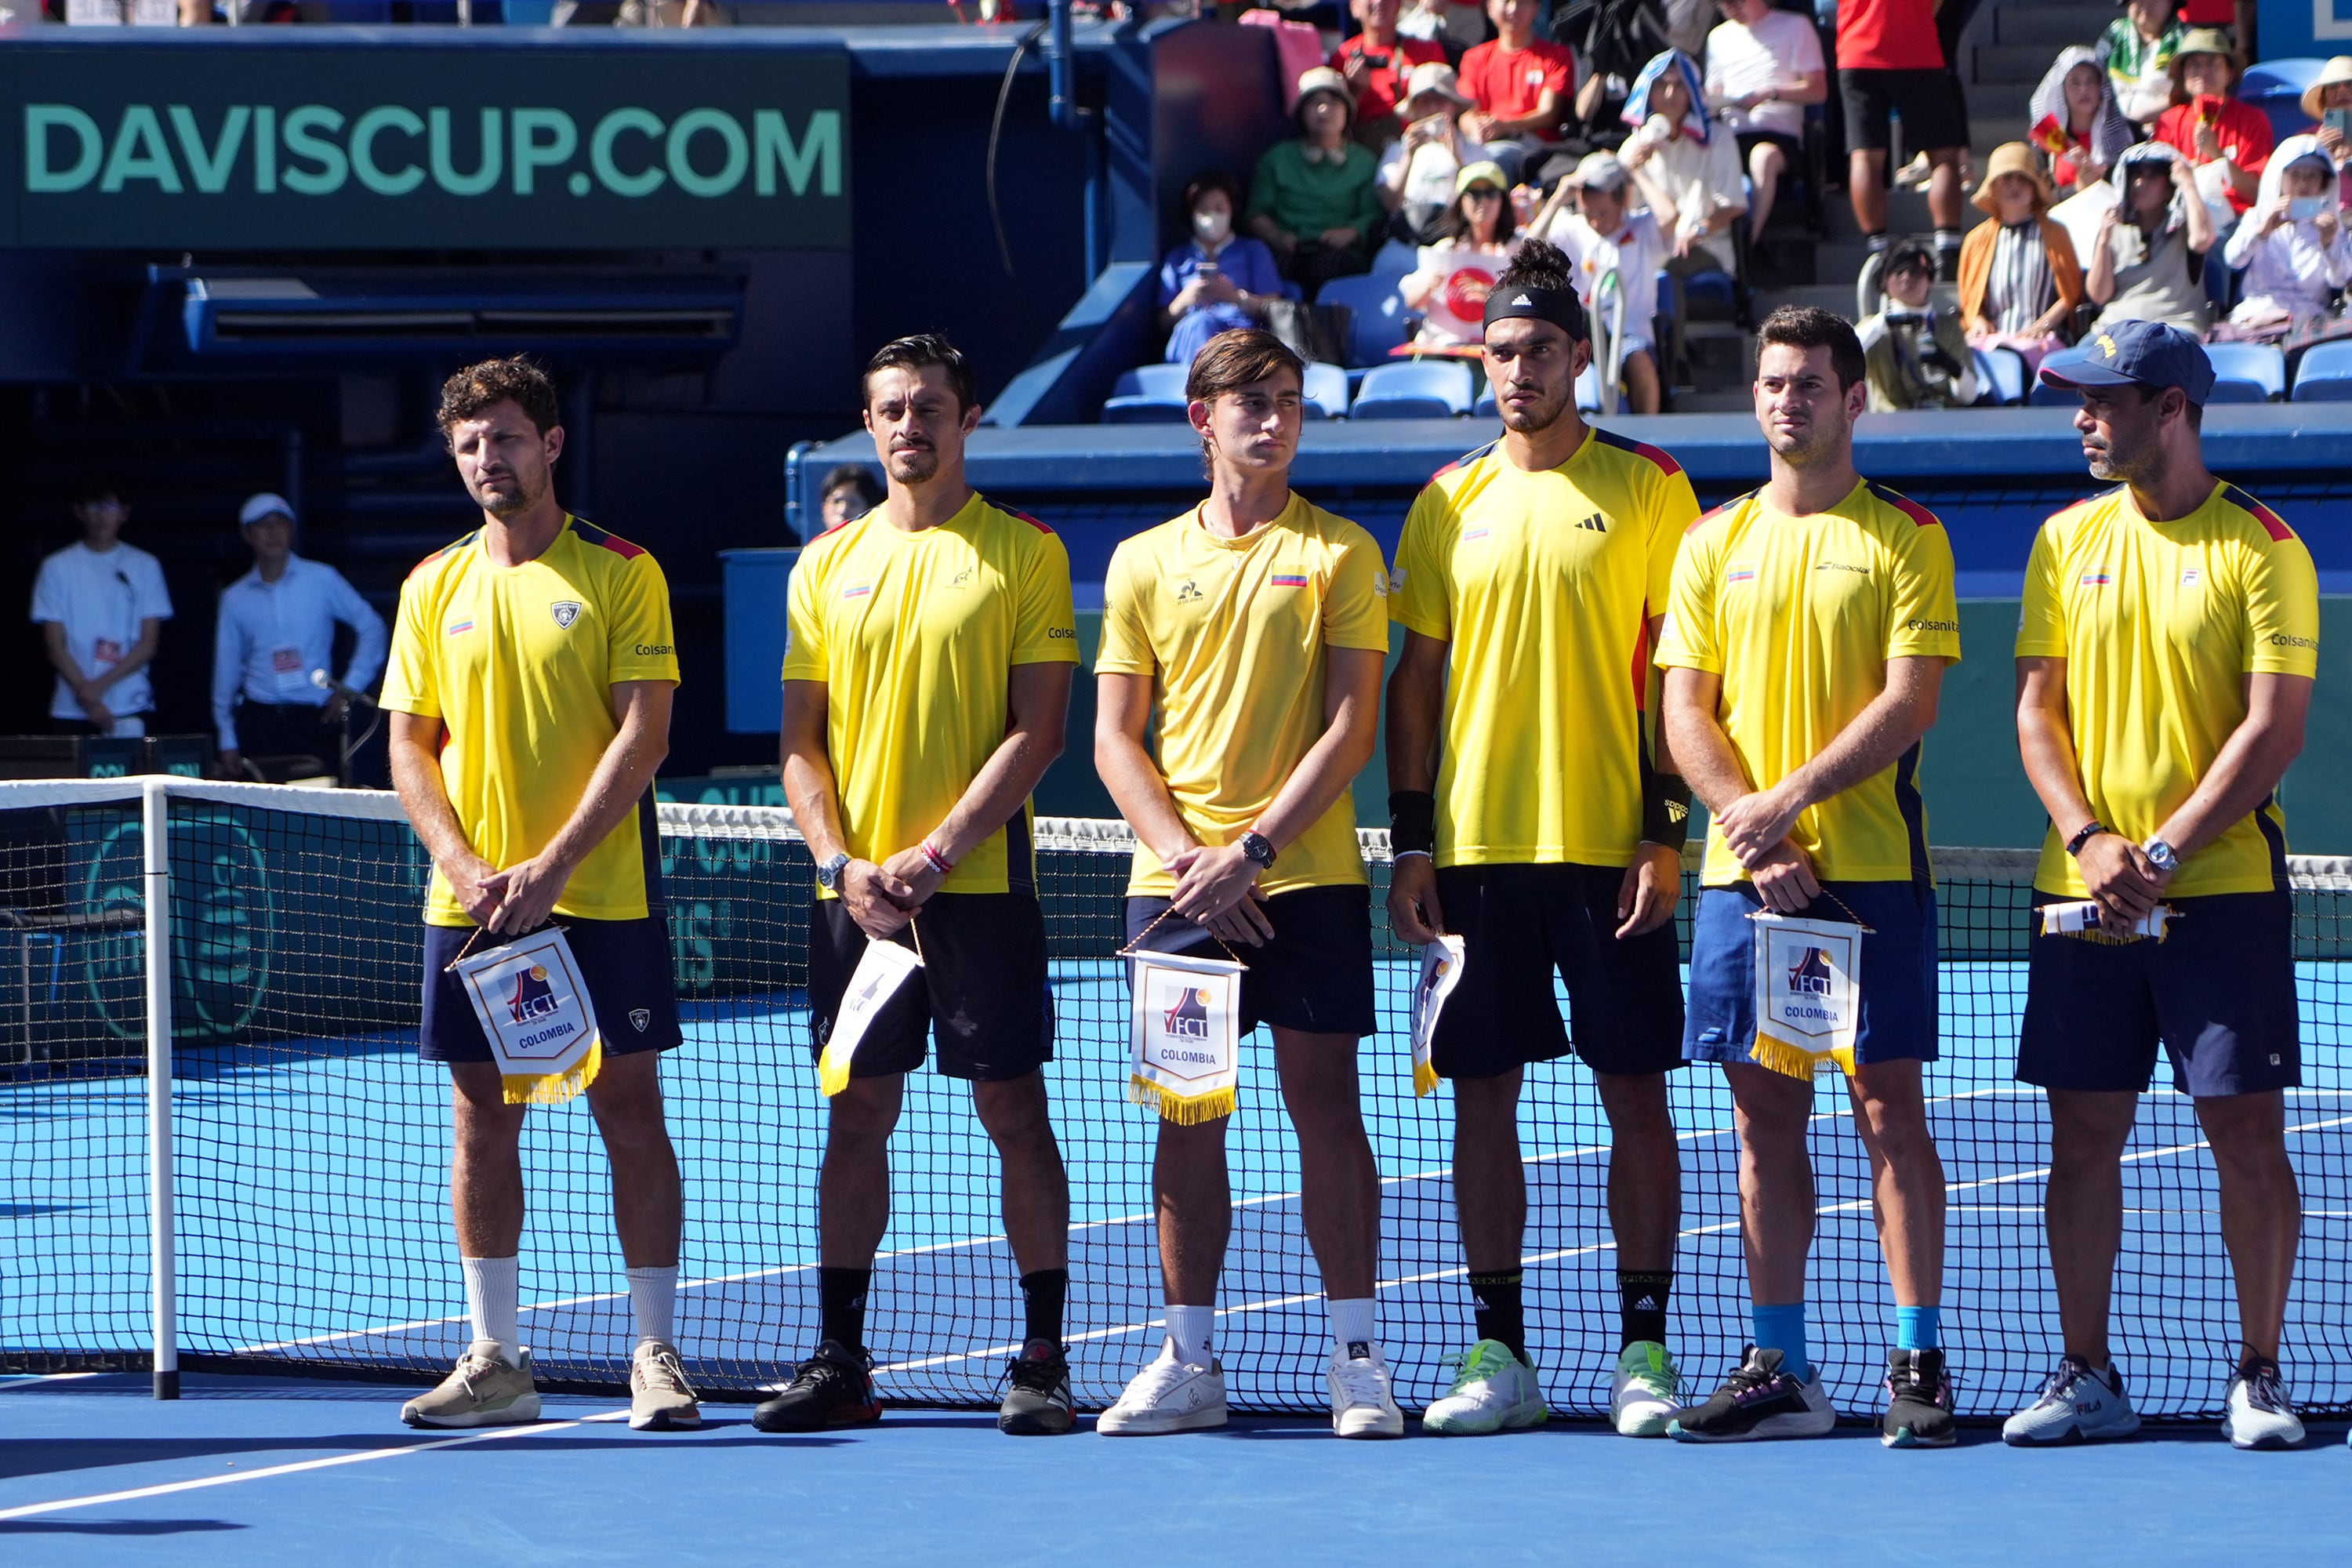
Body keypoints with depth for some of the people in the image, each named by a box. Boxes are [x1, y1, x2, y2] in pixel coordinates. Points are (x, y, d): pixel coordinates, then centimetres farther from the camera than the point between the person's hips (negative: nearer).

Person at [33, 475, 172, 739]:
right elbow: (55, 644, 2)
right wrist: (86, 696, -10)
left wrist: (101, 684, -9)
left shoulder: (145, 566, 7)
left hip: (130, 711, 0)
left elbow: (149, 643, 3)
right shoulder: (57, 567, 6)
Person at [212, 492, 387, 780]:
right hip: (258, 721, 1)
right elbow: (226, 670, 13)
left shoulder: (321, 580, 4)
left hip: (312, 721, -1)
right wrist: (228, 742, 10)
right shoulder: (235, 598, 9)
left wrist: (351, 689, 1)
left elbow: (371, 627, 8)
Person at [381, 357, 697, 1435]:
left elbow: (644, 735, -8)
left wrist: (550, 867, -16)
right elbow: (410, 749, 9)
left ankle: (656, 1355, 2)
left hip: (601, 897, -3)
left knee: (629, 1109, -3)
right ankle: (495, 1363, 10)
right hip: (469, 900, 4)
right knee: (483, 1118, 4)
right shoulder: (434, 588, 10)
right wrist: (467, 869, -8)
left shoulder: (620, 574, -1)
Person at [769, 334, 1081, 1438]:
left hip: (981, 883, -4)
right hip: (856, 888, 4)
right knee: (857, 1116, 5)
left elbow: (1037, 731, -6)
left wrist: (936, 854, -14)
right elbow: (801, 739, 10)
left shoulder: (1024, 553, 0)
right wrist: (841, 862, -6)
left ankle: (1043, 1358, 1)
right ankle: (840, 1364, 10)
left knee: (1014, 1111, -3)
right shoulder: (828, 564, 11)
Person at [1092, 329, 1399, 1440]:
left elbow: (1350, 727, -3)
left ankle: (1355, 1356, 0)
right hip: (1177, 882, 2)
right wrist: (1187, 857, -6)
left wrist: (1252, 849, -12)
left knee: (1326, 1106, -4)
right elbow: (1115, 738, 8)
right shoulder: (1144, 563, 10)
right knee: (1186, 1116, 3)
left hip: (1307, 874, -2)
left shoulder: (1341, 554, 3)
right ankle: (1189, 1362, 8)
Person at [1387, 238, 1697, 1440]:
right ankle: (1498, 1353, 10)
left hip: (1609, 845, -3)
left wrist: (1666, 835, -8)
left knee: (1636, 1093, -1)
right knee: (1483, 1094, 4)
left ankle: (1644, 1350, 5)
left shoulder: (1648, 489, 0)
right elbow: (1417, 678, 11)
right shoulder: (1449, 501, 9)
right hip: (1475, 845, 3)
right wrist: (1410, 845, 4)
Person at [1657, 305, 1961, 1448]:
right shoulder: (1715, 542, 12)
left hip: (1871, 869, -4)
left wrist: (1791, 799, -15)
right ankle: (1781, 1371, 10)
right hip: (1743, 873, 4)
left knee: (1890, 1107, -5)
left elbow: (1908, 703, -7)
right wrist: (1749, 829, -7)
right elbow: (1685, 711, 7)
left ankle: (1917, 1364, -2)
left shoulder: (1906, 538, 1)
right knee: (1764, 1116, 5)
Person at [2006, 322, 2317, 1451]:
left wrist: (2163, 855, -15)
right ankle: (2087, 1376, 13)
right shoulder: (2067, 542, 9)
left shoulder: (2262, 549, -5)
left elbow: (2274, 731, -9)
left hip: (2222, 891, -4)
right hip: (2084, 890, 4)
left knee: (2248, 1132, -4)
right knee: (2082, 1134, 5)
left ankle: (2259, 1376, 6)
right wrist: (2088, 839, -8)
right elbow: (2037, 711, 8)